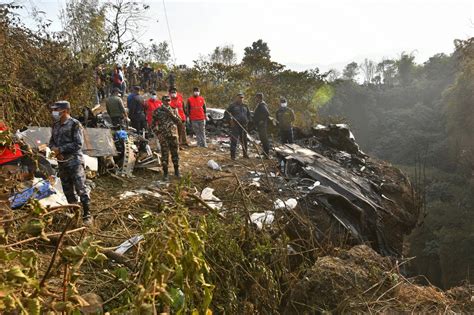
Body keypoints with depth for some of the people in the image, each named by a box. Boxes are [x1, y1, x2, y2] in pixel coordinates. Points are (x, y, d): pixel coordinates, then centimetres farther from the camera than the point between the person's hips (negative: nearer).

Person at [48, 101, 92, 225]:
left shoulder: (75, 124, -10)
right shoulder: (55, 125, 11)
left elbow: (78, 144, -16)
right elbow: (52, 141, 19)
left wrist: (60, 149, -16)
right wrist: (54, 149, -4)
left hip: (74, 161, -7)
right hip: (62, 162, 7)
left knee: (80, 189, -7)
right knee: (67, 190, 14)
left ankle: (87, 215, 1)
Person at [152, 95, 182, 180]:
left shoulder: (173, 110, 9)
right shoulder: (157, 111, -1)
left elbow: (179, 121, 1)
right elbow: (153, 124, 2)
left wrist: (172, 115, -11)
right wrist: (158, 133, -8)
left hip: (173, 135, 3)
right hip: (163, 136, -3)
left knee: (175, 153, 8)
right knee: (165, 154, -1)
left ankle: (176, 171, 21)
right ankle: (165, 173, 8)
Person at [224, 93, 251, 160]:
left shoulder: (245, 106, 16)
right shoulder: (233, 106, 1)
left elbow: (248, 114, 27)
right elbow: (226, 114, 1)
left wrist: (247, 121, 12)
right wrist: (230, 120, -8)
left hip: (243, 126, 5)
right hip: (235, 125, -5)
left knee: (244, 140, 11)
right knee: (234, 140, -8)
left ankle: (245, 154, 23)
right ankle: (233, 155, -3)